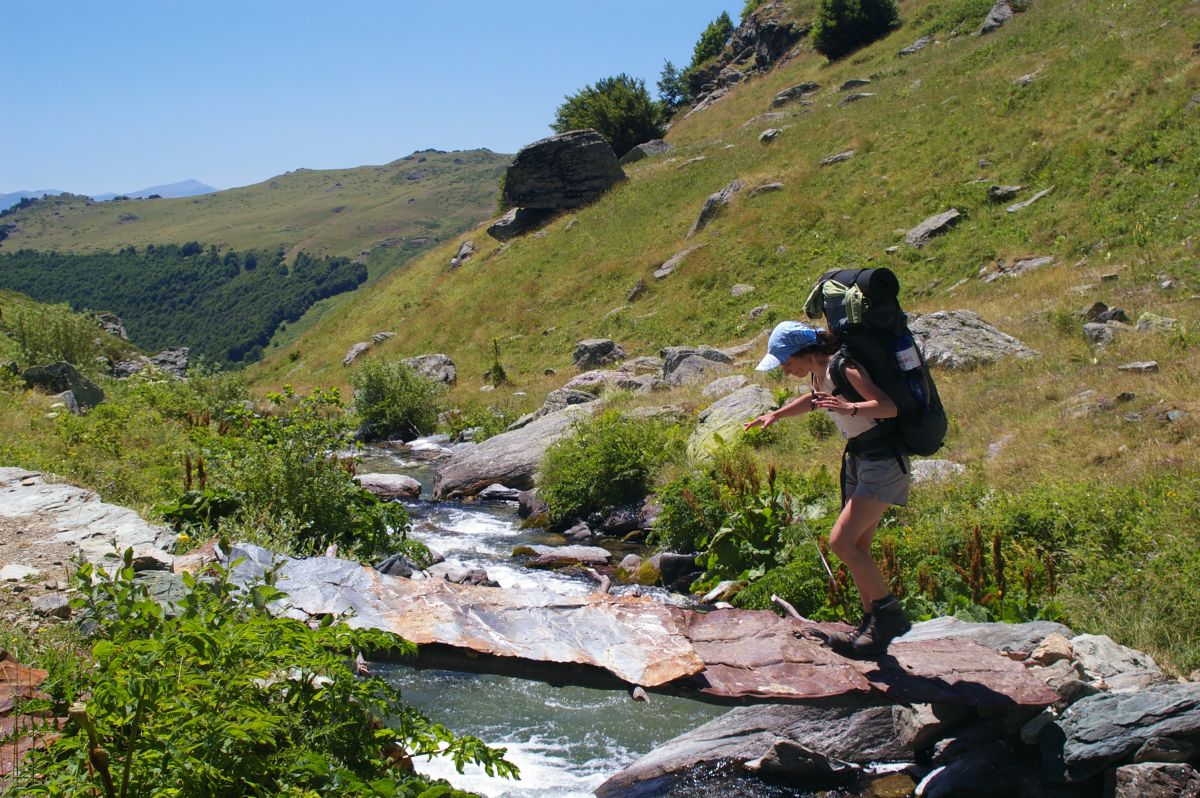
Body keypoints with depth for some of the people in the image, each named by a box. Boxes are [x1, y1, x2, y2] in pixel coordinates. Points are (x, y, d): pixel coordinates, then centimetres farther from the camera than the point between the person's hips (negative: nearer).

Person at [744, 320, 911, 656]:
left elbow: (889, 407, -34)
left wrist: (849, 408, -49)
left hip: (883, 463, -10)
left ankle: (890, 613, -5)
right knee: (856, 547, 10)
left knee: (841, 542, -17)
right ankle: (872, 625, 19)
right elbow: (815, 400, 31)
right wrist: (776, 414, 23)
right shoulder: (820, 372, 6)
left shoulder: (843, 369, -21)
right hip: (857, 459, 10)